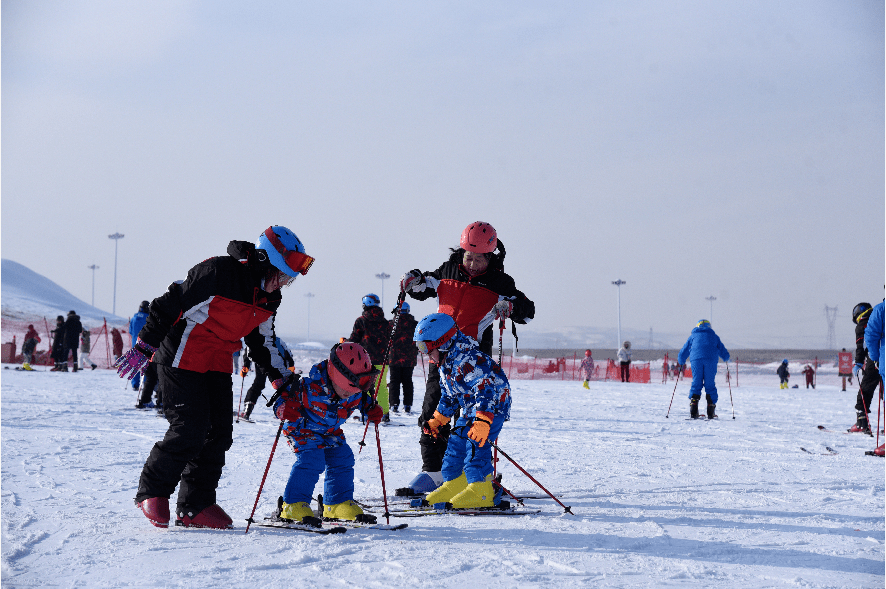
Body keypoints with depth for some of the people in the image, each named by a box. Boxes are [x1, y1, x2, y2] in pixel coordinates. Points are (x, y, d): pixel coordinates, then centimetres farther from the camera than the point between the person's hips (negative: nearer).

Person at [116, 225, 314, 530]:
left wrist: (282, 378, 10)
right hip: (182, 360, -8)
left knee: (219, 433, 1)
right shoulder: (217, 273, -22)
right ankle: (152, 492, 6)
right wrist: (144, 347, -17)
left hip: (218, 366, 8)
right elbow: (170, 305, -18)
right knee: (190, 430, -13)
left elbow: (262, 342, 18)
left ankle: (195, 506, 10)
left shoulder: (269, 299, 4)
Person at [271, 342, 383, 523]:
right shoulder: (311, 388, -34)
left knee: (342, 460, 1)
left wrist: (372, 411, -12)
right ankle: (294, 505, -16)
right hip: (304, 430, -7)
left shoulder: (356, 393, -14)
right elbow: (284, 399, -29)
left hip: (331, 433, 7)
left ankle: (339, 504, 16)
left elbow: (363, 402, 9)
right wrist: (285, 410, -50)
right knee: (311, 461, -24)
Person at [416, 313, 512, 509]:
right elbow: (449, 396, 22)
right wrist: (437, 420, 24)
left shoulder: (466, 361, -27)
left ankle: (481, 492, -19)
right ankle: (454, 486, 17)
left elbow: (485, 390, -35)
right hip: (470, 410, 11)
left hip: (493, 407, -10)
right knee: (455, 444, 8)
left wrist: (483, 421, -43)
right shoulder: (445, 365, 7)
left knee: (476, 444, -20)